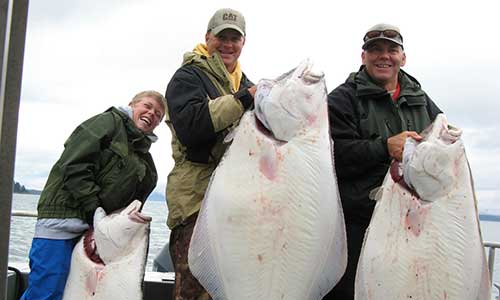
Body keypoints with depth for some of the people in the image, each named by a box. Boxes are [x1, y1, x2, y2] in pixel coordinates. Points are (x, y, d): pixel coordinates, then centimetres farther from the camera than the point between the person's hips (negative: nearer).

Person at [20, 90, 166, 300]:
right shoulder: (109, 122, -1)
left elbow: (135, 199, 17)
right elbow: (73, 165, -12)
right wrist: (93, 209, -16)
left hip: (101, 226, 7)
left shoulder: (145, 157, 22)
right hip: (63, 219, -7)